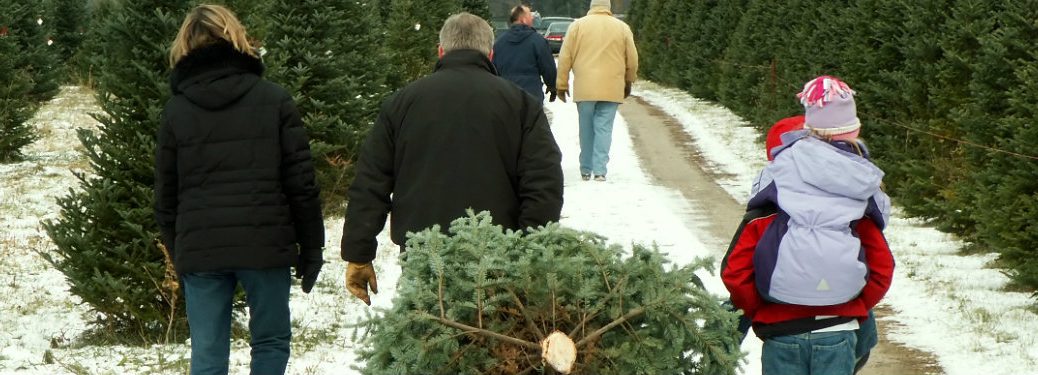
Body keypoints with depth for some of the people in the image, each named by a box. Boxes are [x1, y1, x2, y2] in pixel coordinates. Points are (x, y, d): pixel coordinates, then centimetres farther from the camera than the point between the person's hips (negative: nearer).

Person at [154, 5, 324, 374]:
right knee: (271, 342, 10)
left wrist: (177, 252, 18)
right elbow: (301, 182, -2)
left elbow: (166, 195, 8)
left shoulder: (176, 110, 5)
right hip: (265, 245, -1)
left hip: (199, 250, 1)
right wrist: (311, 247, 5)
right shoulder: (274, 100, 1)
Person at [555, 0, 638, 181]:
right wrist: (628, 83, 25)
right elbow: (632, 60, 10)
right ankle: (599, 170, -9)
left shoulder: (578, 25, 3)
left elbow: (565, 57, 2)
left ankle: (586, 170, 16)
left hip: (584, 88, 0)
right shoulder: (622, 27, 5)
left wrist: (562, 84, 10)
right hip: (612, 89, 0)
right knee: (604, 128, 0)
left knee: (586, 129, 10)